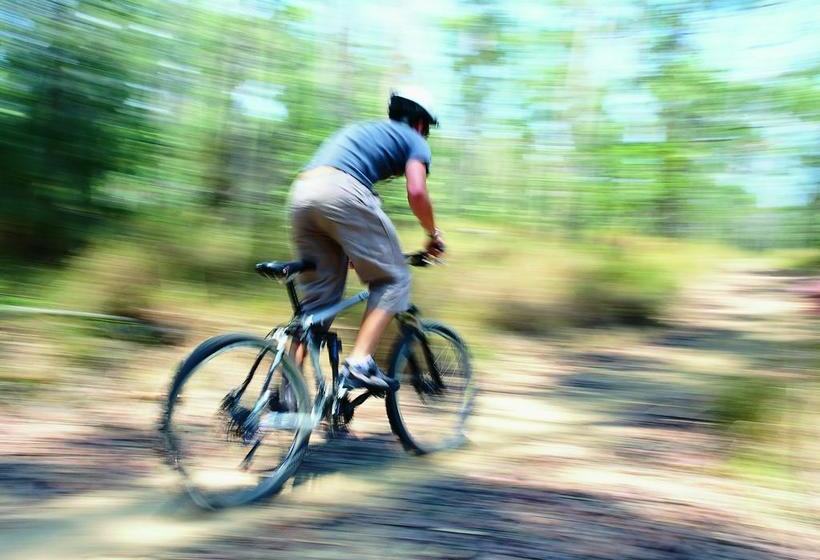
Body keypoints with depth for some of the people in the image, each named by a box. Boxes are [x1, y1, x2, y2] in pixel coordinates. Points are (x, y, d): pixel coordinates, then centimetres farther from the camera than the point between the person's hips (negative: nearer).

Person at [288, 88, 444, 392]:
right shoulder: (414, 140, 18)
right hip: (342, 191, -7)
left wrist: (349, 247, 44)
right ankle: (359, 364, -7)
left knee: (317, 298, 13)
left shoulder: (360, 129, 39)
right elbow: (416, 192, -1)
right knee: (393, 279, 6)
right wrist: (434, 234, 17)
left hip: (300, 194, 7)